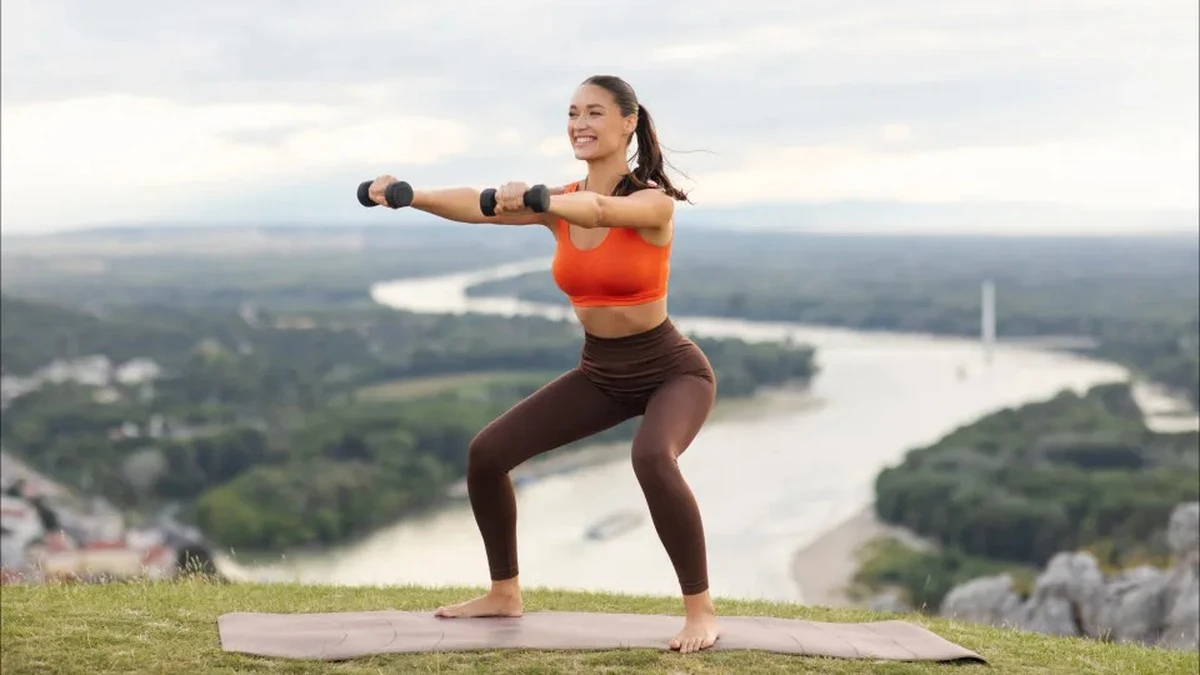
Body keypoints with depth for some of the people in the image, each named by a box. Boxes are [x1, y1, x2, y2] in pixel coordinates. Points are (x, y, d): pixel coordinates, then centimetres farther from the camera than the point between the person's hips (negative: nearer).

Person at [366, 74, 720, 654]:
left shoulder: (652, 202, -21)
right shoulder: (561, 201, -4)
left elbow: (601, 209, -44)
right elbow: (480, 206, -20)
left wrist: (540, 202, -64)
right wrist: (409, 196, -38)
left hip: (671, 370, -6)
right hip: (600, 373, 6)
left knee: (652, 458, -37)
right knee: (487, 452, -1)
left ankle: (701, 611, -21)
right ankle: (504, 594, 17)